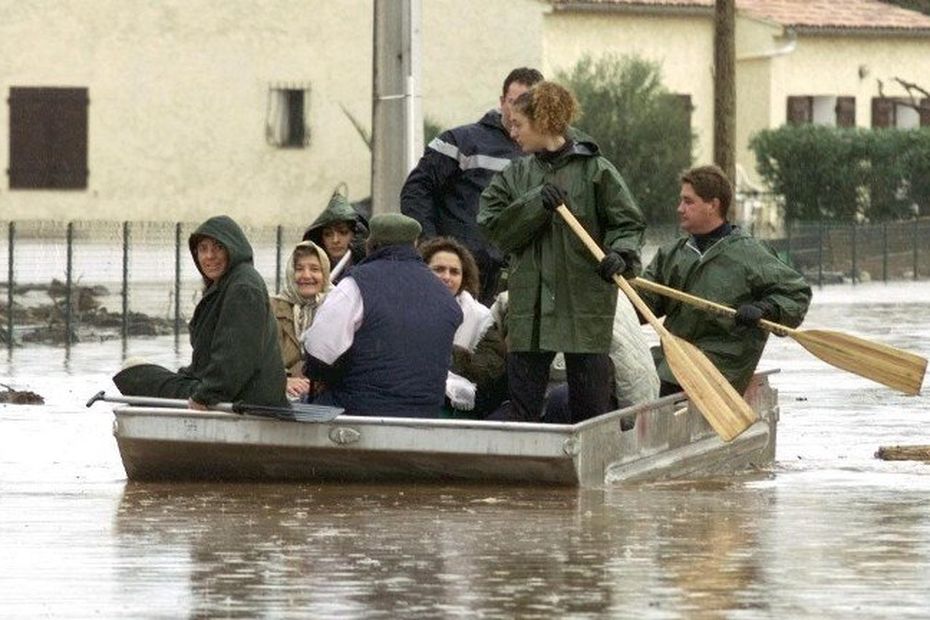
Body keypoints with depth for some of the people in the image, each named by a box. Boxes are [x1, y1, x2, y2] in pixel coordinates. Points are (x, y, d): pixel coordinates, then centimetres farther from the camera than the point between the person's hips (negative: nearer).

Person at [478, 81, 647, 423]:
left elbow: (629, 222, -2)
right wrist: (536, 204, -14)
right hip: (529, 303, 4)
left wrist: (621, 255, -21)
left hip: (585, 302, -4)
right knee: (522, 408, 4)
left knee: (590, 408, 0)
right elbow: (495, 227, 0)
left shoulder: (595, 170, -1)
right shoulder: (515, 175, 11)